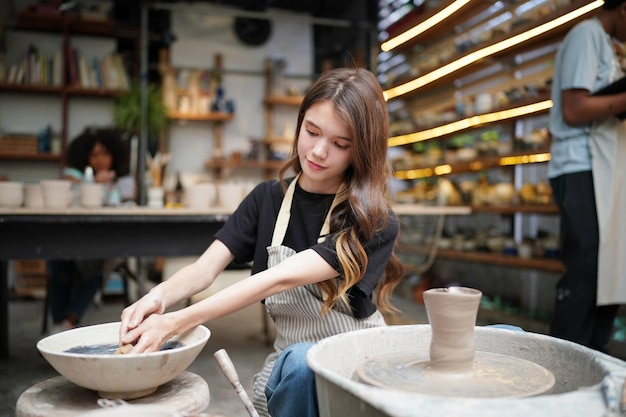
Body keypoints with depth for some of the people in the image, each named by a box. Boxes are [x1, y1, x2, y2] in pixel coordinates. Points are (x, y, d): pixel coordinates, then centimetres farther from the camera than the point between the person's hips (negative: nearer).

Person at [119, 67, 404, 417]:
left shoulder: (375, 222, -16)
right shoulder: (267, 199, 1)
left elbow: (280, 280, -27)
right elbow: (207, 268, -8)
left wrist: (177, 322, -33)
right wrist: (160, 295, -30)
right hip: (291, 361, 3)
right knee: (301, 360, -32)